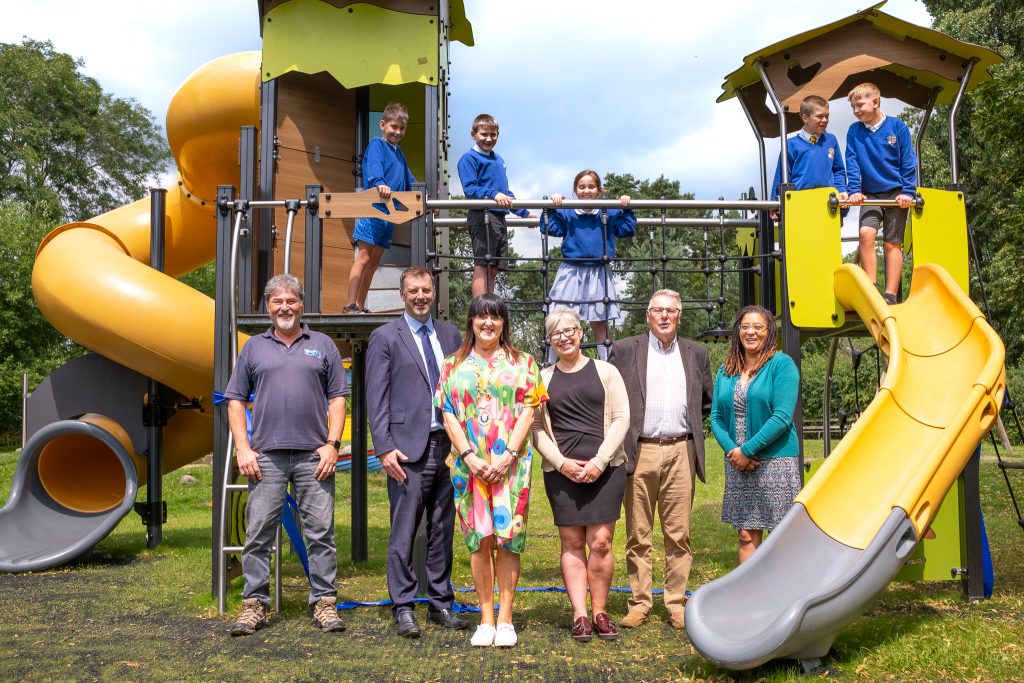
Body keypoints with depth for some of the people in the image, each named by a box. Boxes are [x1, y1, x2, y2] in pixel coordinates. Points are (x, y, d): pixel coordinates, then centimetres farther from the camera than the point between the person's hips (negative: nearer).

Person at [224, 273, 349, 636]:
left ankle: (324, 602, 9)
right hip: (266, 456, 1)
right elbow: (235, 401, 10)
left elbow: (337, 399, 8)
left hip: (314, 456, 0)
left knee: (321, 532, 1)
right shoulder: (254, 347, 12)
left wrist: (332, 444, -4)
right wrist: (242, 449, 0)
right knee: (258, 532, 1)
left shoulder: (323, 346, 11)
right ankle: (254, 604, 10)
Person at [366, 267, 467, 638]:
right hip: (409, 449, -4)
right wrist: (385, 448, -11)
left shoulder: (450, 334, 14)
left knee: (443, 530, 10)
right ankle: (403, 608, 8)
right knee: (404, 533, -1)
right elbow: (377, 399, -3)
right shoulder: (385, 337, 1)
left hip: (449, 446, 4)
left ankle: (441, 604, 20)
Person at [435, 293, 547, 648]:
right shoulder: (453, 365, 11)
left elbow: (528, 411, 1)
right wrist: (469, 455, -9)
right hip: (469, 464, 1)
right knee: (479, 538, 1)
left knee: (508, 536, -3)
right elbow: (448, 415, 5)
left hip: (510, 464, -1)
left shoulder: (522, 363, 8)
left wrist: (508, 454, -11)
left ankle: (505, 618, 4)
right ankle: (486, 618, 9)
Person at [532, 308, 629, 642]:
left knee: (600, 542, -4)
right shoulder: (542, 378, 10)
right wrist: (562, 463, -6)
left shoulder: (605, 371, 7)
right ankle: (579, 616, 5)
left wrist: (599, 461, -7)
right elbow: (536, 427, 7)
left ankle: (600, 613, 8)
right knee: (572, 543, 1)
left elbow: (621, 419, 2)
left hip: (605, 469, -1)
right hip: (561, 472, 1)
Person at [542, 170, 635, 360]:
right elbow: (548, 229, -5)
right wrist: (551, 208, -13)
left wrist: (626, 209, -5)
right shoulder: (567, 213, 1)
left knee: (600, 323, 8)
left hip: (598, 274, 1)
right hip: (571, 273, -1)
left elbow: (627, 230, 4)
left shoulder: (609, 213, 5)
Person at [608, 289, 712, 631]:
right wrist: (621, 440, 2)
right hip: (640, 452, -2)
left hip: (681, 452, 2)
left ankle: (677, 605, 10)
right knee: (638, 535, 2)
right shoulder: (624, 350, 6)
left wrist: (692, 428, 12)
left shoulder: (696, 354, 14)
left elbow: (707, 403, 23)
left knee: (678, 534, 3)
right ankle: (639, 603, 11)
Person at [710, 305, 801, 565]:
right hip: (737, 464, 5)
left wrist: (748, 449, -14)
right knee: (746, 535, 8)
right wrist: (731, 449, -8)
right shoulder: (726, 371, 12)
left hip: (775, 462, -5)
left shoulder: (782, 364, -4)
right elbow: (716, 417, 9)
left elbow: (782, 416, -13)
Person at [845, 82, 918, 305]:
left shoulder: (897, 126, -2)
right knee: (866, 232, -21)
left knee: (892, 243, -2)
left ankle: (890, 295, 1)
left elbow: (908, 161, -2)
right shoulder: (854, 131, 3)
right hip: (870, 194, 1)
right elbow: (852, 163, 0)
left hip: (896, 193, -1)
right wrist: (854, 190, -12)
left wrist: (908, 191, -8)